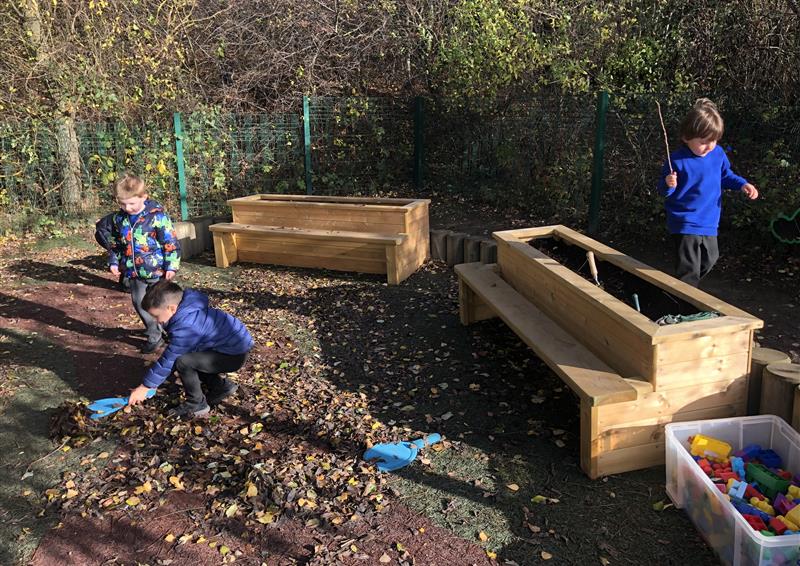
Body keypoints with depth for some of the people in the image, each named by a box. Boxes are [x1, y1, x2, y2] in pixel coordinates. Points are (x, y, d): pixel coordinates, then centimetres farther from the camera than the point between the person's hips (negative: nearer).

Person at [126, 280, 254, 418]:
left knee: (182, 362, -20)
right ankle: (221, 386, 21)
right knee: (186, 355, 15)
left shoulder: (186, 327, -27)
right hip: (235, 340, 10)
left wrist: (144, 387, -8)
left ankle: (197, 405, -1)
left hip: (236, 354, -10)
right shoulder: (188, 306, 0)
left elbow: (168, 360, -19)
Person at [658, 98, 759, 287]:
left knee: (709, 259, 22)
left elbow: (726, 176, 18)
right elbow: (664, 190, -8)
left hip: (709, 222, 7)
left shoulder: (718, 154, 1)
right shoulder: (677, 160, -16)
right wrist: (668, 185, -31)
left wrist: (743, 184, 2)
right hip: (685, 225, -7)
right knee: (688, 271, -6)